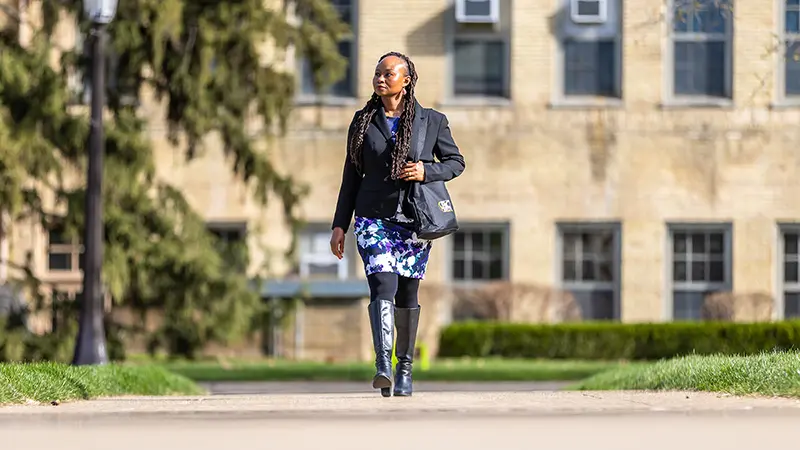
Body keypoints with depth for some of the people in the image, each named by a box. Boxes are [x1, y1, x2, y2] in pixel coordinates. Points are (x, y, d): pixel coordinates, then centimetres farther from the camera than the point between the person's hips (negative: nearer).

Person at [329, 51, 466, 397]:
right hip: (374, 218, 0)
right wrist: (339, 224, 6)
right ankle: (383, 366, -29)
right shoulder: (364, 121, 6)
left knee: (407, 294, 6)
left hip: (414, 220, 0)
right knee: (382, 286, -18)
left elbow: (456, 161, 9)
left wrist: (427, 171, -12)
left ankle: (405, 368, 21)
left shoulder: (432, 121, 3)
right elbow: (351, 175, 10)